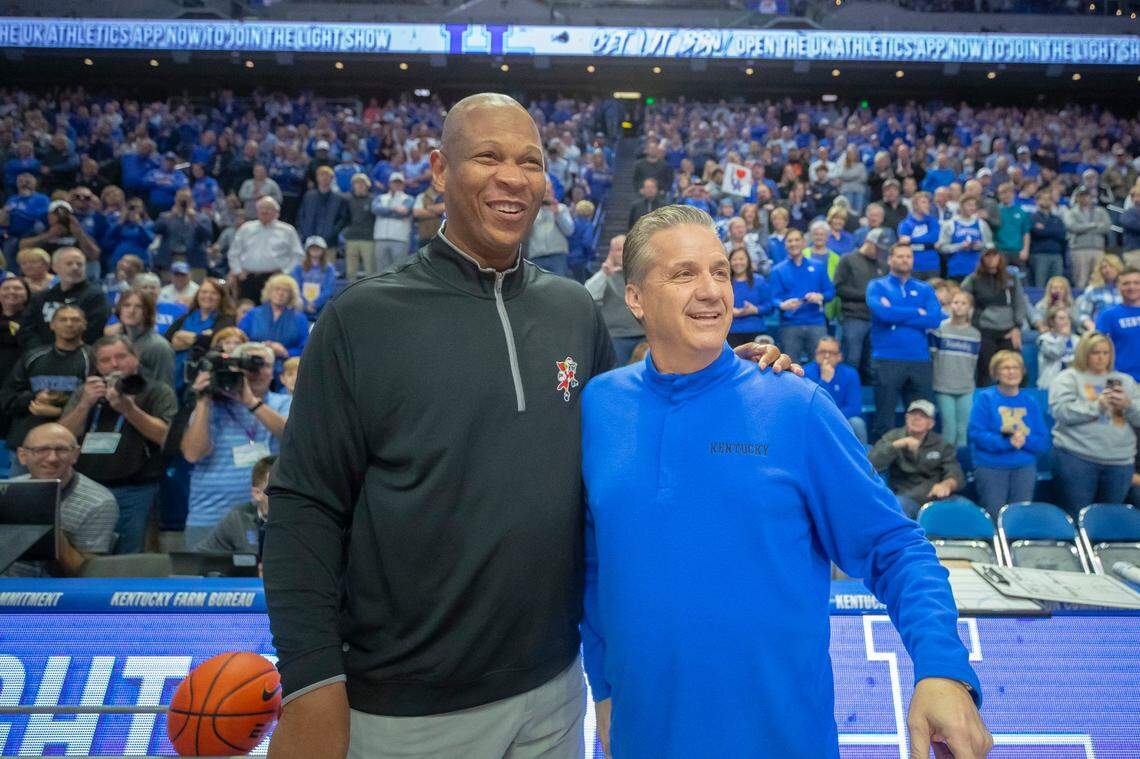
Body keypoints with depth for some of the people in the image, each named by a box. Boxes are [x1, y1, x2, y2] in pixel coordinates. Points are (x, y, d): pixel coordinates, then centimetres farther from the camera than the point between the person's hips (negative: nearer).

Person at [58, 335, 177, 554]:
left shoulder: (157, 391, 3)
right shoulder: (84, 392, 16)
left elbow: (167, 437, -9)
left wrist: (128, 409, -19)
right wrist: (85, 404, -8)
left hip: (133, 493, -4)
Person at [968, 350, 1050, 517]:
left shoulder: (1030, 401, 11)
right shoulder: (985, 398, 0)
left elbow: (1044, 442, 7)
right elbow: (977, 434, -10)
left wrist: (1025, 440, -13)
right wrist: (1006, 442, -20)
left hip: (1025, 467, 4)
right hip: (990, 466, -3)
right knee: (994, 517, -7)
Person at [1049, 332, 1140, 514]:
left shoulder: (1125, 380, 17)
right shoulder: (1069, 378, 3)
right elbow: (1061, 411, -11)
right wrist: (1097, 405, -18)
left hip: (1120, 461, 4)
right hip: (1076, 458, -4)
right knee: (1078, 517, -4)